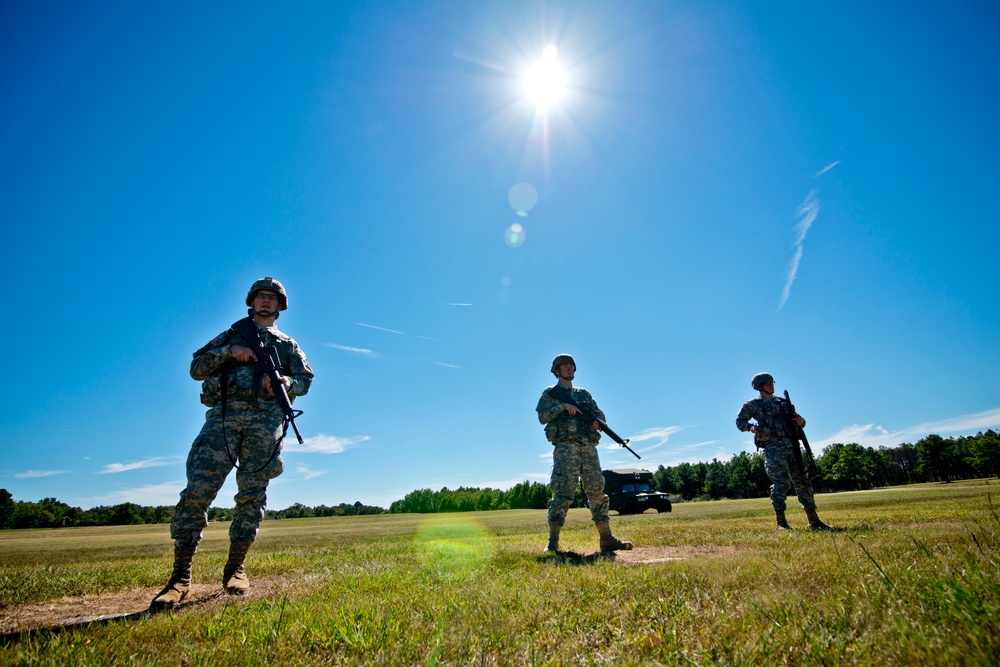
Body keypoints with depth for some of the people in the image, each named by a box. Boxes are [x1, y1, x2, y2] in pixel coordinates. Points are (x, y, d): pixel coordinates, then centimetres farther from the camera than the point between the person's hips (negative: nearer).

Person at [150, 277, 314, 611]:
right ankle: (180, 576, -4)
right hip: (224, 414, 0)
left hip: (265, 418, 0)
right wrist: (230, 352, -2)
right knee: (197, 491, -11)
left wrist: (286, 381, -8)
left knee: (252, 495, -3)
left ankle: (235, 569, 7)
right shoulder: (231, 334, 24)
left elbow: (306, 379, 14)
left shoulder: (289, 345, 24)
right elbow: (197, 367, 15)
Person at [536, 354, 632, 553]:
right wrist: (563, 406, -12)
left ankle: (607, 539, 9)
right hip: (565, 447, -5)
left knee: (597, 491, 3)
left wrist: (597, 421, -6)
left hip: (588, 447, 5)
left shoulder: (583, 393, 24)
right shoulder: (550, 393, 11)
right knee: (563, 493, -11)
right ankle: (552, 542, -6)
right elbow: (542, 416, -1)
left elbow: (599, 413, 17)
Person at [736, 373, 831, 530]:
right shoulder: (753, 404, 4)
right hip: (773, 447, -6)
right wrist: (750, 427, -13)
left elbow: (797, 418, 22)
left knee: (803, 481, 7)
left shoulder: (782, 402, 19)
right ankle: (781, 522, -6)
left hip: (791, 446, 6)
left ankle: (814, 520, 16)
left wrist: (801, 421, -1)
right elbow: (740, 421, 7)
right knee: (781, 483, -11)